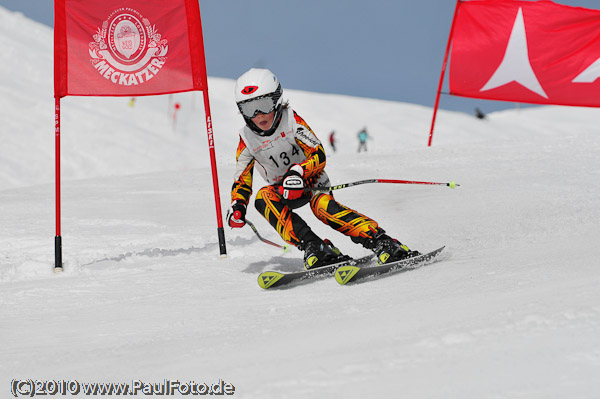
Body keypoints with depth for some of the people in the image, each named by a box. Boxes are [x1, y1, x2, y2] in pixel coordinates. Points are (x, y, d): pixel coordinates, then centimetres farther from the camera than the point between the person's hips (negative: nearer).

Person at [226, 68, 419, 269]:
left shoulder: (292, 120, -16)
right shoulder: (248, 140, -7)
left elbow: (318, 155, -20)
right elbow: (242, 180, 1)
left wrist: (298, 172, -40)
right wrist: (237, 206, -19)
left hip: (312, 180, -3)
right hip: (281, 189, 4)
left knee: (323, 207, -35)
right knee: (263, 198, -30)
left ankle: (382, 243, -43)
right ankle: (313, 247, -40)